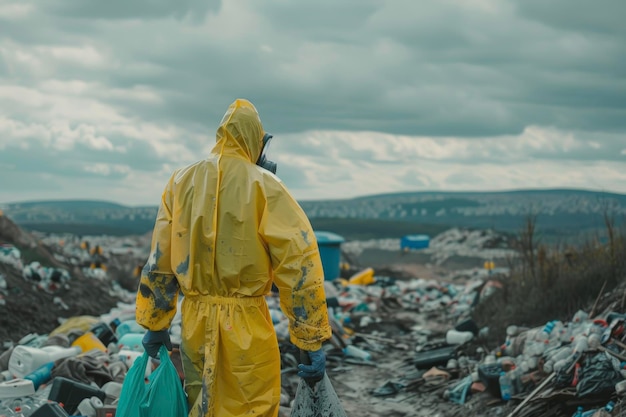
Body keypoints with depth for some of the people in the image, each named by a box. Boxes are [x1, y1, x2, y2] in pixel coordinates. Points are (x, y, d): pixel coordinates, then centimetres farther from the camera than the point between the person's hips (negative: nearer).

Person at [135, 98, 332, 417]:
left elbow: (159, 260, 7)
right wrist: (313, 341, -11)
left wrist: (155, 325, 16)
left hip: (195, 321, 5)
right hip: (245, 323, -5)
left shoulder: (182, 181, 6)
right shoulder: (263, 184, -7)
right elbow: (299, 264, -13)